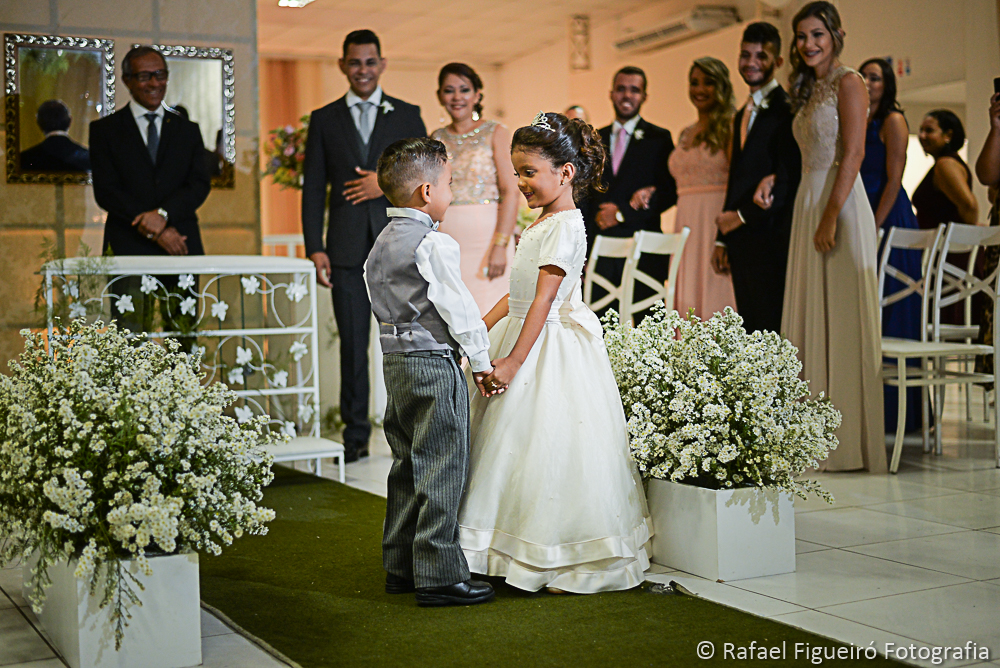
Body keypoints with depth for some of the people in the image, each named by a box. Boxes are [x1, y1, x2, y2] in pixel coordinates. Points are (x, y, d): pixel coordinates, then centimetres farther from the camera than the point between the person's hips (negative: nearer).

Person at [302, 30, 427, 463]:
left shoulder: (407, 115, 10)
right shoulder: (324, 120, 11)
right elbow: (313, 188, 7)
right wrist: (315, 248, -2)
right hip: (347, 248, 1)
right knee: (352, 343, 3)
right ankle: (356, 435, 11)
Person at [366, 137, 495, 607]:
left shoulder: (382, 243, 12)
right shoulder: (433, 245, -16)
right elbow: (457, 307, -14)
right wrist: (481, 360, -5)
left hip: (395, 359, 9)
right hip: (434, 364, -9)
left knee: (407, 466, 16)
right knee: (441, 470, -4)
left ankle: (400, 567, 23)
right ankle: (439, 576, 0)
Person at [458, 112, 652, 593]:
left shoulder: (565, 227, -16)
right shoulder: (542, 223, 14)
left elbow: (543, 300, -21)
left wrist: (514, 362, -22)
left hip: (552, 349, -10)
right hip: (526, 338, 10)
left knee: (551, 450, -5)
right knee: (518, 446, 13)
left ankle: (573, 565, 7)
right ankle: (522, 553, 23)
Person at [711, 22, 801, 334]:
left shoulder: (786, 110, -8)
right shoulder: (742, 115, 21)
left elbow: (789, 180, -15)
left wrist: (743, 215, -10)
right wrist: (722, 238, 16)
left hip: (770, 237, -8)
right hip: (741, 240, 8)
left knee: (771, 329, -6)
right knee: (750, 330, 9)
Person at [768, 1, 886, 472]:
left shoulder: (848, 82, -6)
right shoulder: (808, 90, 19)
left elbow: (853, 154, -15)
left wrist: (831, 218, -21)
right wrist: (773, 180, 7)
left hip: (840, 204, -9)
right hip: (807, 203, 9)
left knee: (843, 319, -7)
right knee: (811, 317, 8)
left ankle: (850, 440, -1)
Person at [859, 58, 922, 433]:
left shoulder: (892, 121, -4)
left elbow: (893, 180, -12)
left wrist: (874, 227, -19)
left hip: (887, 219, -7)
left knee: (888, 315, -6)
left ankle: (892, 411, -2)